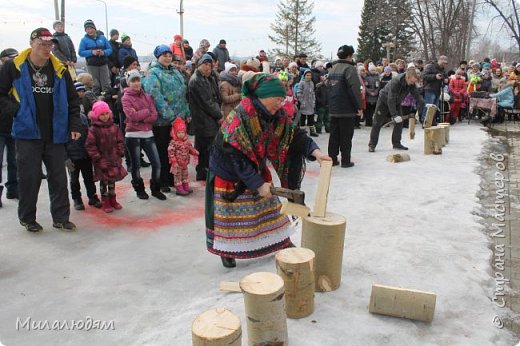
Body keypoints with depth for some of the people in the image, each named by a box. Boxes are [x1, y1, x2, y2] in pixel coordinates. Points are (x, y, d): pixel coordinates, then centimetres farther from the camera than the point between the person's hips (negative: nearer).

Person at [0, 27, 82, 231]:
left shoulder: (59, 70, 5)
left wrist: (74, 126, 2)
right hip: (27, 133, -2)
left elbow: (72, 101, 9)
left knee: (59, 177, 6)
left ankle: (61, 218, 18)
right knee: (29, 177, 3)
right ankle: (27, 218, 20)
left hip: (55, 134, 3)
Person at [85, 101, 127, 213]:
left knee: (112, 180, 14)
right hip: (101, 161, -4)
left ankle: (113, 200, 27)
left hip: (114, 159, 4)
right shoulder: (93, 130, -11)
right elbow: (90, 145, -12)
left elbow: (120, 141, 9)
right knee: (103, 181, 4)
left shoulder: (114, 128, 3)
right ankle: (105, 203, 14)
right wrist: (98, 158, -15)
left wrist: (120, 153, 0)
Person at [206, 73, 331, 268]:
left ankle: (282, 241, 29)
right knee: (231, 213, 4)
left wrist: (314, 151, -26)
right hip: (230, 173, -6)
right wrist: (258, 184, -29)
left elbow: (294, 134, -8)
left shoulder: (277, 116, -9)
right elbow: (236, 157, -31)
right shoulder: (238, 119, -30)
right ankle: (226, 251, 22)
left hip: (257, 170, 6)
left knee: (268, 207, 15)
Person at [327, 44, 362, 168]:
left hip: (333, 109, 7)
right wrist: (359, 107, -11)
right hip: (347, 109, -7)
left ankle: (332, 158, 16)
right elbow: (354, 89, -18)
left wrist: (331, 104, 18)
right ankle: (346, 161, 6)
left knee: (334, 134, 12)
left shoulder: (333, 68, 12)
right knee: (346, 136, 1)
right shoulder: (350, 68, -12)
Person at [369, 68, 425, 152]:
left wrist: (421, 103, -33)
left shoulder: (412, 84, -15)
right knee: (377, 123, -4)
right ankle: (372, 145, 2)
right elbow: (390, 100, -37)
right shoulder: (395, 83, -35)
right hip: (384, 101, -6)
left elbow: (416, 95, -12)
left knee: (399, 122, -3)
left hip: (395, 103, 6)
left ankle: (396, 143, 6)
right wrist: (394, 115, -42)